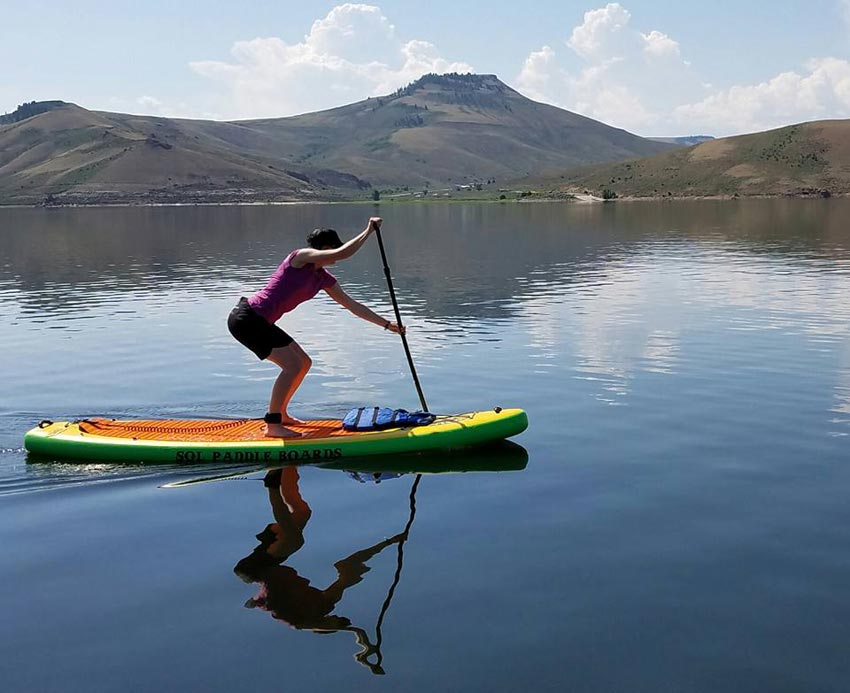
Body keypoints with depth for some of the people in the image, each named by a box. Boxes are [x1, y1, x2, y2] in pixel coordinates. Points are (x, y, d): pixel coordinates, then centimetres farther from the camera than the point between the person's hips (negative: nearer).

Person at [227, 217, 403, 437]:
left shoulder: (324, 279, 12)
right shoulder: (301, 256, -12)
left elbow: (352, 305, 17)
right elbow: (342, 254, -27)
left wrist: (386, 324, 17)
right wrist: (368, 230, -17)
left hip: (260, 322, 10)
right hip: (246, 318, -10)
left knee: (304, 363, 12)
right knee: (292, 365, -14)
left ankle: (280, 414, 24)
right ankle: (272, 425, -8)